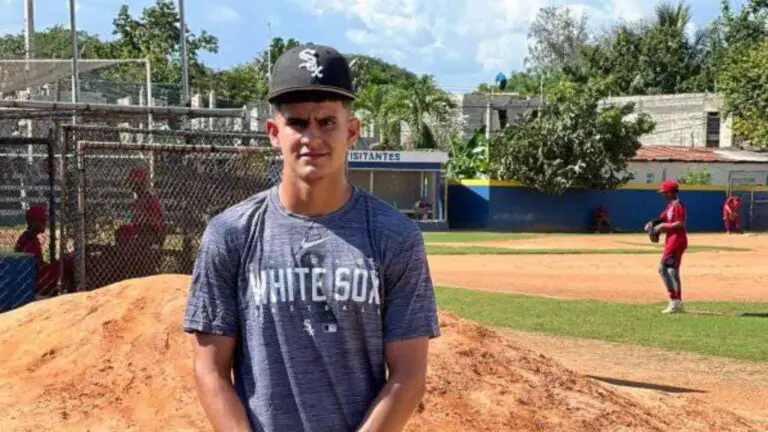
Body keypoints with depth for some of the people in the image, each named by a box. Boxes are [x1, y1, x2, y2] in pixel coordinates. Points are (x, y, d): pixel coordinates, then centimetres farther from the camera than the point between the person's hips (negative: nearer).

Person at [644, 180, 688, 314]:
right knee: (673, 271, 13)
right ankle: (678, 303, 18)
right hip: (672, 240, 11)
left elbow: (680, 224, -22)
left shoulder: (677, 205, -14)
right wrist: (653, 223, 3)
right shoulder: (670, 206, 17)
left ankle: (674, 301, -15)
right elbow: (663, 218, 22)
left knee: (663, 268, -14)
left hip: (677, 240, -11)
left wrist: (663, 226, -17)